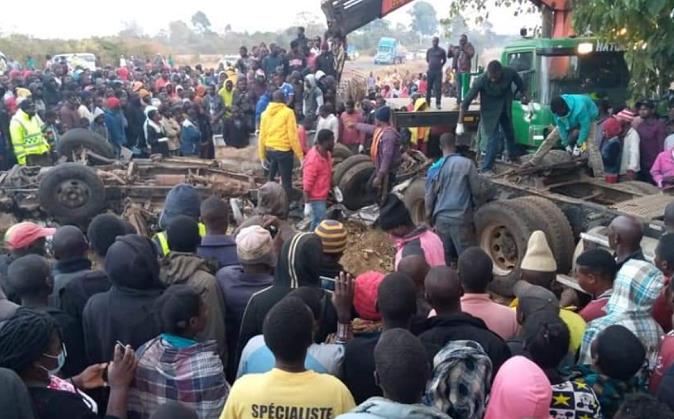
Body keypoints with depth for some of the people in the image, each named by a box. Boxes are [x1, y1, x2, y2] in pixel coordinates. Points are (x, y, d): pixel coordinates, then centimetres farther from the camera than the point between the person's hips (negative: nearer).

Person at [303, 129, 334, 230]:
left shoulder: (327, 154, 1)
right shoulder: (312, 160, -27)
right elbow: (307, 185, -24)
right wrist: (307, 204, -21)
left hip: (323, 196, 9)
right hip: (316, 198, -9)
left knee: (316, 222, 19)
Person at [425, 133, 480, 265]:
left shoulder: (434, 169, 2)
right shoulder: (466, 163, -7)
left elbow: (429, 198, 6)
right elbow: (476, 191, -1)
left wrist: (430, 218, 20)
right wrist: (472, 204, 20)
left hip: (441, 219, 3)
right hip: (461, 218, -3)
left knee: (445, 258, 12)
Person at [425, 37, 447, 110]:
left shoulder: (441, 51, 2)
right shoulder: (429, 50, 8)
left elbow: (444, 60, 13)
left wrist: (440, 65, 8)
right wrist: (431, 64, 14)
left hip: (438, 71, -2)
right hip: (430, 71, 2)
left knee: (438, 88, -5)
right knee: (429, 87, 5)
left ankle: (438, 103, -2)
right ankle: (427, 103, 14)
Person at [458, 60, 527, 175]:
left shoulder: (510, 73, -24)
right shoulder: (481, 81, -33)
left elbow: (521, 85, 0)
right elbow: (466, 102, -30)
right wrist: (460, 124, -32)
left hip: (505, 110, 5)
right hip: (490, 112, -4)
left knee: (510, 134, 23)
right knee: (493, 140, -13)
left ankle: (513, 155, 49)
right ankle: (486, 168, -1)